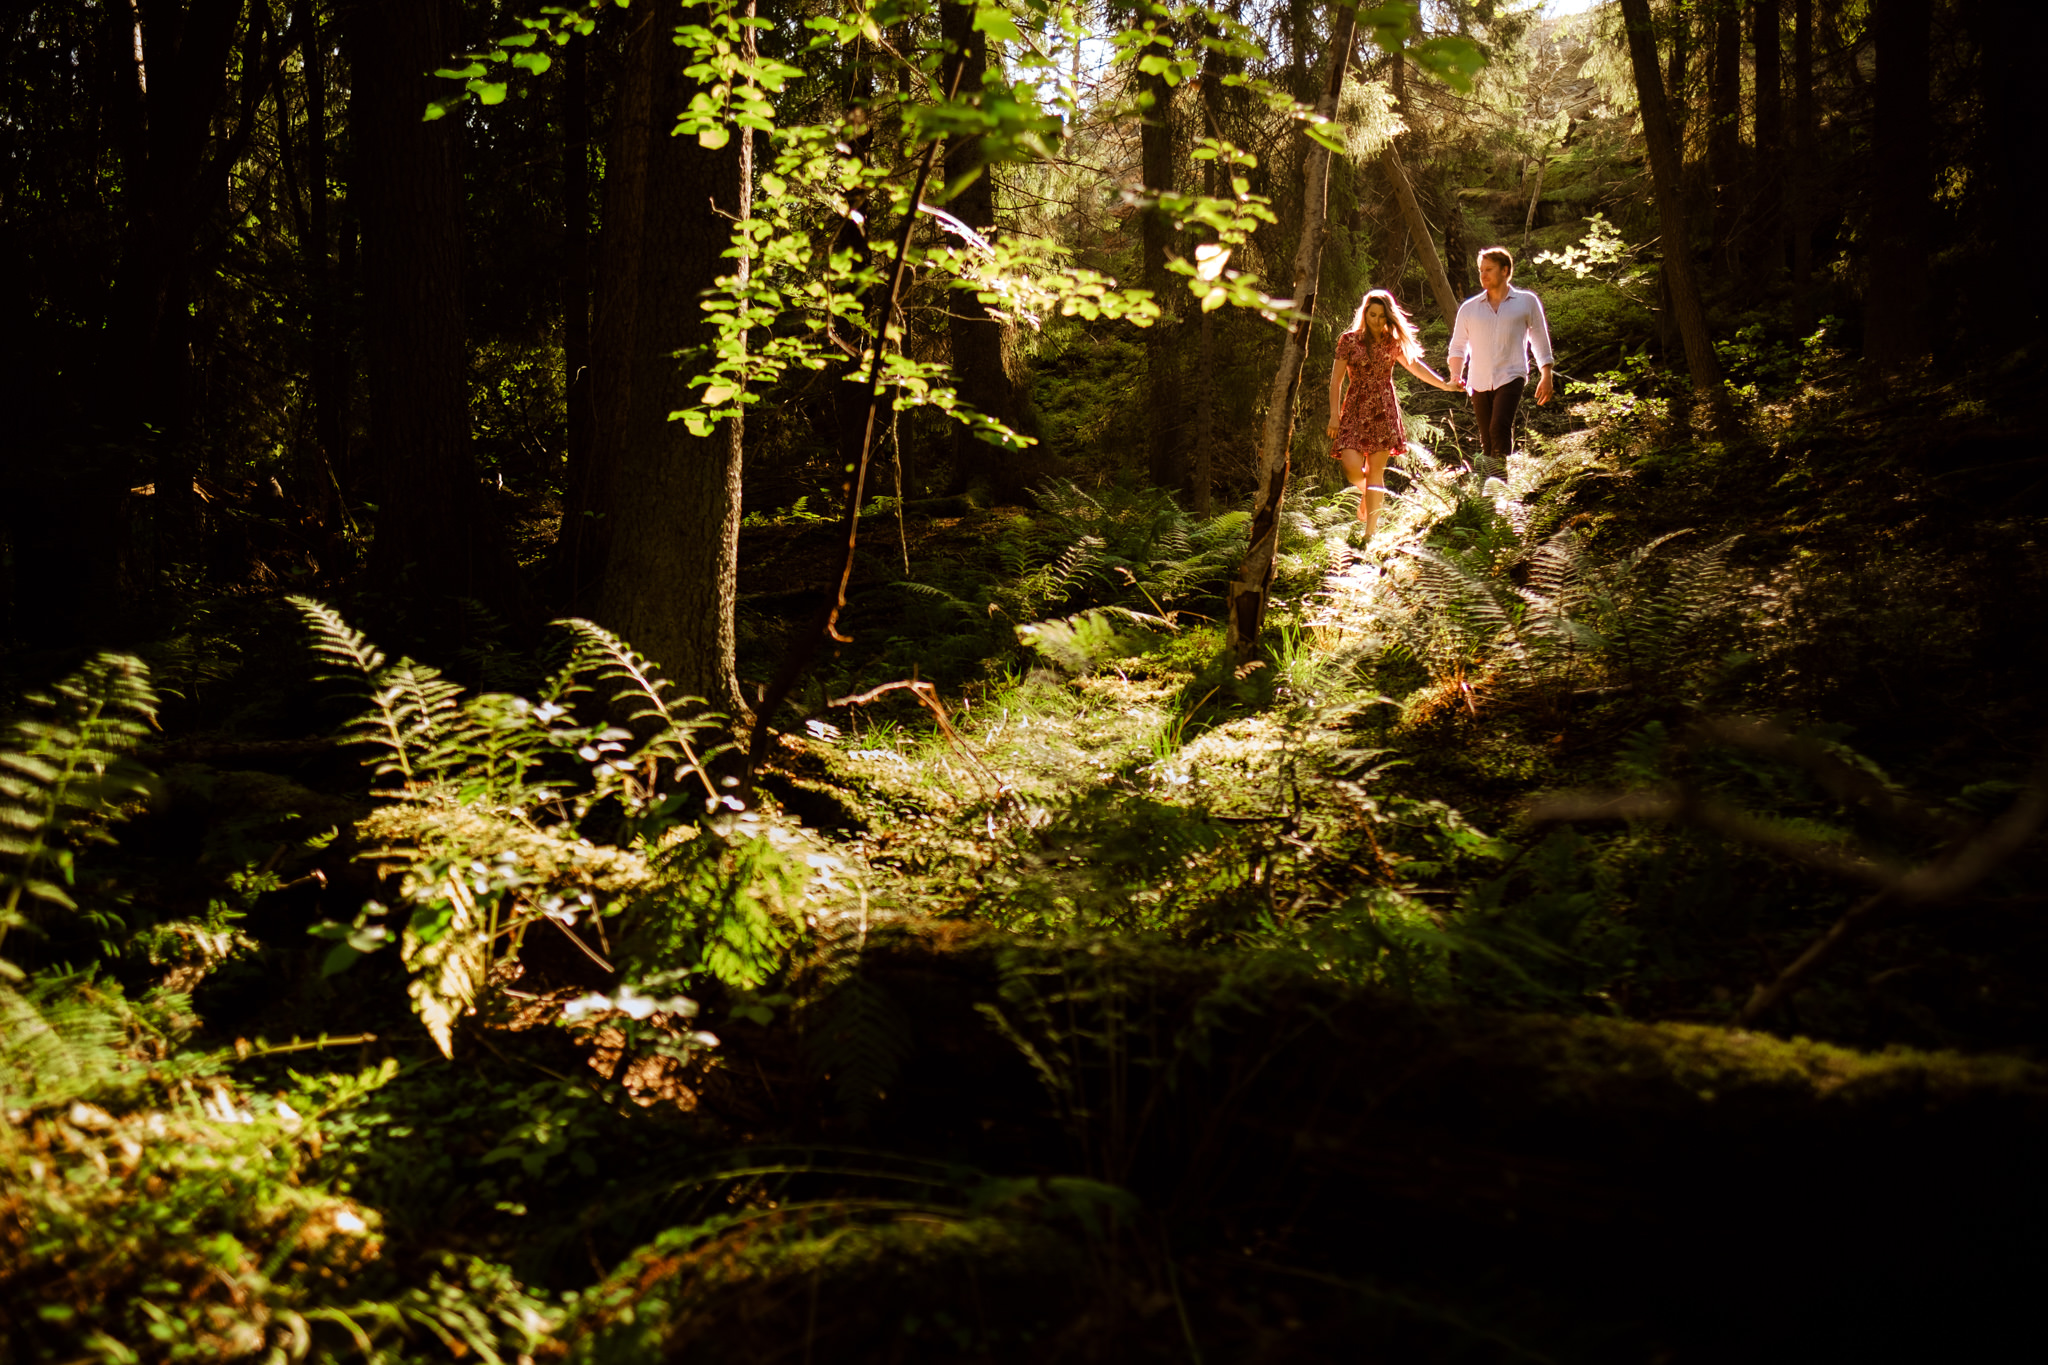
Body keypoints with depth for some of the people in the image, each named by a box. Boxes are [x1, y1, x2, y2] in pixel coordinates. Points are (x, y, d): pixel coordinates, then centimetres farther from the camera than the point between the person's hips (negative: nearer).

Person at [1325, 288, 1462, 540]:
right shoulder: (1349, 340, 0)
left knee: (1376, 470, -5)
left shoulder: (1393, 342, 7)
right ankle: (1366, 492, 24)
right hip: (1355, 409, -1)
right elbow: (1336, 379, 1)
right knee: (1352, 467, -14)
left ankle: (1371, 532, -3)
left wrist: (1445, 384, 23)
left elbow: (1415, 365, 21)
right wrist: (1334, 414, -4)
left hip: (1383, 412, 1)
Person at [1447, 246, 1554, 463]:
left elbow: (1540, 339, 11)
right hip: (1479, 382, 3)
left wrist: (1546, 376, 7)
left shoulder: (1527, 302, 6)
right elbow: (1458, 346, 14)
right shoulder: (1469, 308, 10)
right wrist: (1455, 376, -2)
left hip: (1510, 378, -3)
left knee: (1500, 428, -24)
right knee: (1487, 439, 6)